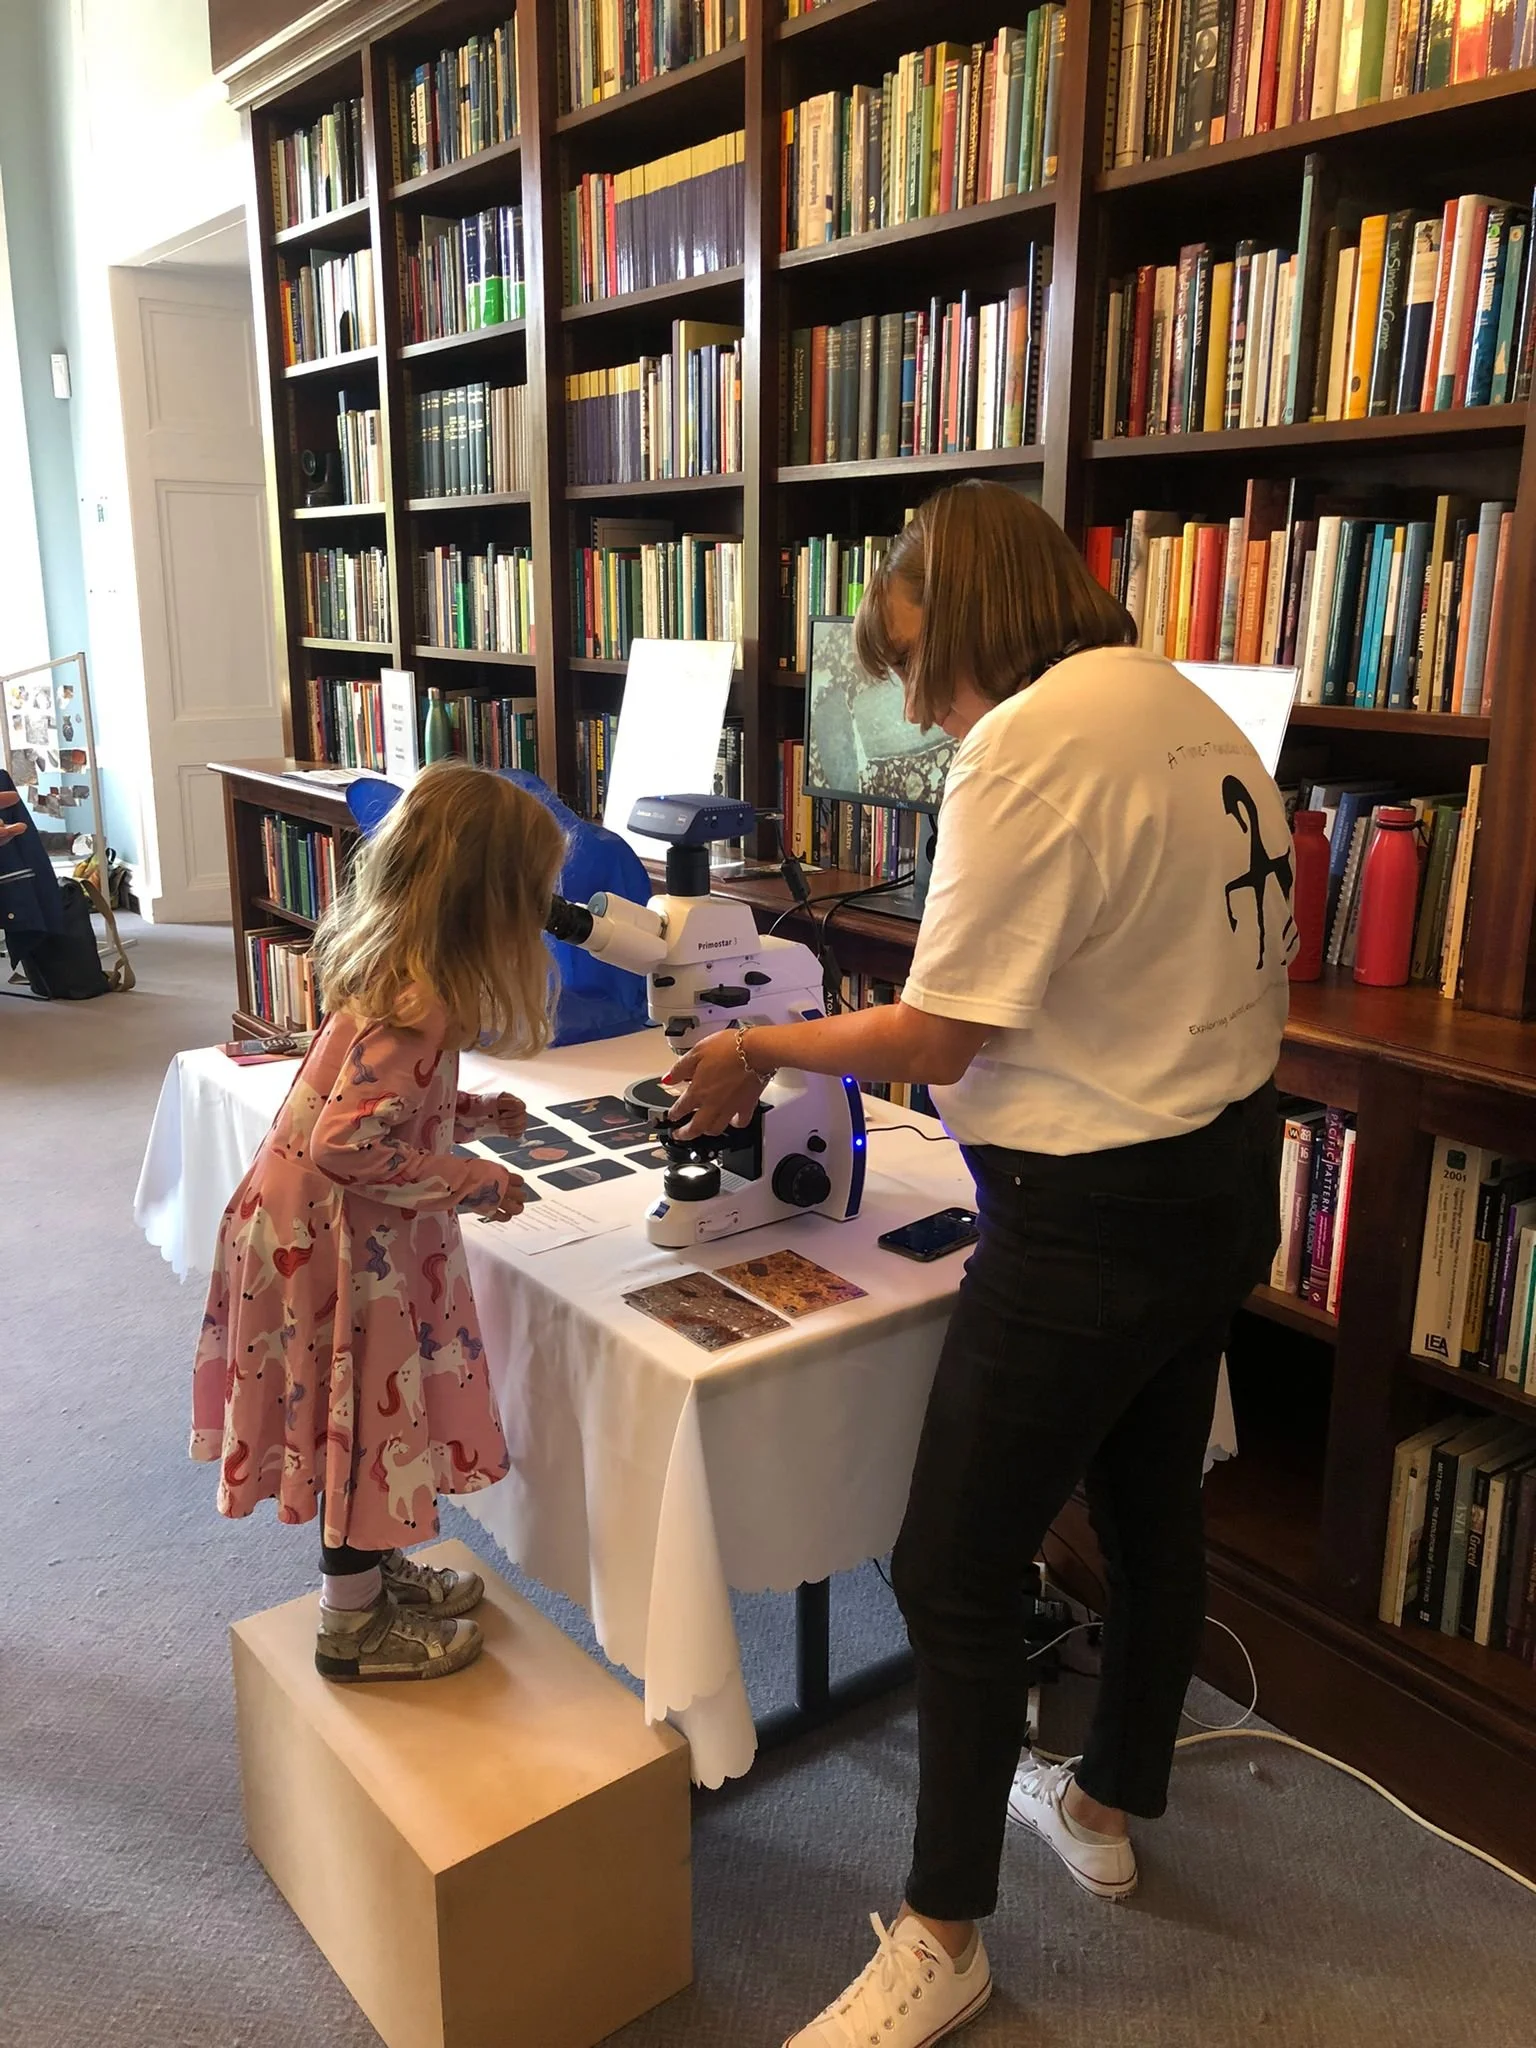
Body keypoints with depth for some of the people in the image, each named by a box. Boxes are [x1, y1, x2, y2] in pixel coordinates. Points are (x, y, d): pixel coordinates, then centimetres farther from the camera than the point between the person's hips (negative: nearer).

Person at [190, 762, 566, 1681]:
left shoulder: (391, 967, 2)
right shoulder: (417, 1003, -28)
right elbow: (350, 1145, -29)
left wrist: (474, 1113, 6)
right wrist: (476, 1181, -20)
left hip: (344, 1232, 9)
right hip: (338, 1241, -9)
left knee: (374, 1413, 23)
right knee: (365, 1414, 7)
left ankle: (374, 1569, 43)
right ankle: (355, 1624, 27)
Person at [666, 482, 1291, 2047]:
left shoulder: (1027, 746, -20)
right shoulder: (1195, 714, 8)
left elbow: (934, 1039, -20)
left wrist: (760, 1049, -4)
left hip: (1097, 1216, -9)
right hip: (1227, 1181, 10)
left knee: (955, 1575, 4)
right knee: (1152, 1512, 23)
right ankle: (1107, 1808, 46)